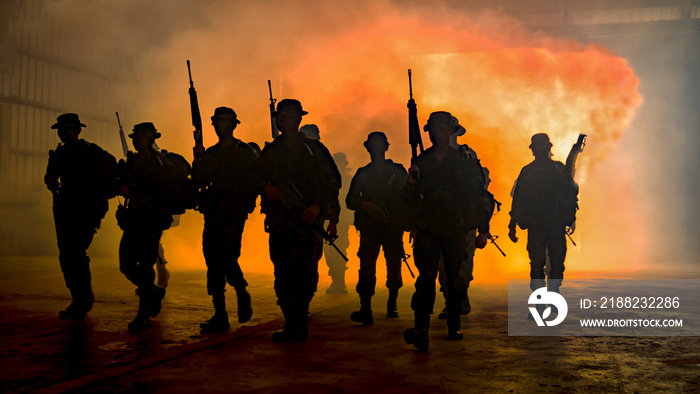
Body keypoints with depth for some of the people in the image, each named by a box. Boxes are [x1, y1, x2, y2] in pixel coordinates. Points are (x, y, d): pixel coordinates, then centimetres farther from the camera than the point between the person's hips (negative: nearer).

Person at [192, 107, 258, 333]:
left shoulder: (246, 153, 3)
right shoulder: (209, 154, 17)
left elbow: (252, 187, -1)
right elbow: (197, 182, 8)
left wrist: (236, 218, -9)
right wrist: (198, 160, -7)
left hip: (234, 215, -5)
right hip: (213, 216, 5)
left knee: (227, 258, -16)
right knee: (213, 261, 2)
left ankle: (242, 293, 14)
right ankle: (220, 316, 8)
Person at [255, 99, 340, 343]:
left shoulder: (314, 149, 6)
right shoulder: (269, 152, 15)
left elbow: (331, 181, 2)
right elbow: (256, 177, 16)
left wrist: (317, 205, -13)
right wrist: (266, 187, -7)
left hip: (308, 220, -3)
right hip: (278, 222, 3)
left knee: (304, 272, -11)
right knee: (282, 274, 3)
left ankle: (300, 325, -4)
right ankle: (291, 324, 13)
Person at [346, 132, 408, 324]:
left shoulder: (398, 171, 11)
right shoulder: (362, 174, 13)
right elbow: (350, 200, 10)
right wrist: (364, 205, -10)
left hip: (394, 227, 0)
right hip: (369, 227, 0)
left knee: (394, 267, 2)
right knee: (366, 267, -13)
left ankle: (392, 305, 22)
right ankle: (365, 310, -18)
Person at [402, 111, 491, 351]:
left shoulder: (464, 161, 4)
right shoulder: (421, 162, 9)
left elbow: (479, 196, 5)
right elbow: (409, 200, 12)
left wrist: (483, 230, 0)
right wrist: (411, 183, -10)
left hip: (456, 230, -1)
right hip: (428, 229, 1)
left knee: (454, 278, 6)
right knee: (426, 276, -12)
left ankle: (454, 326, 21)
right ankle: (421, 330, -20)